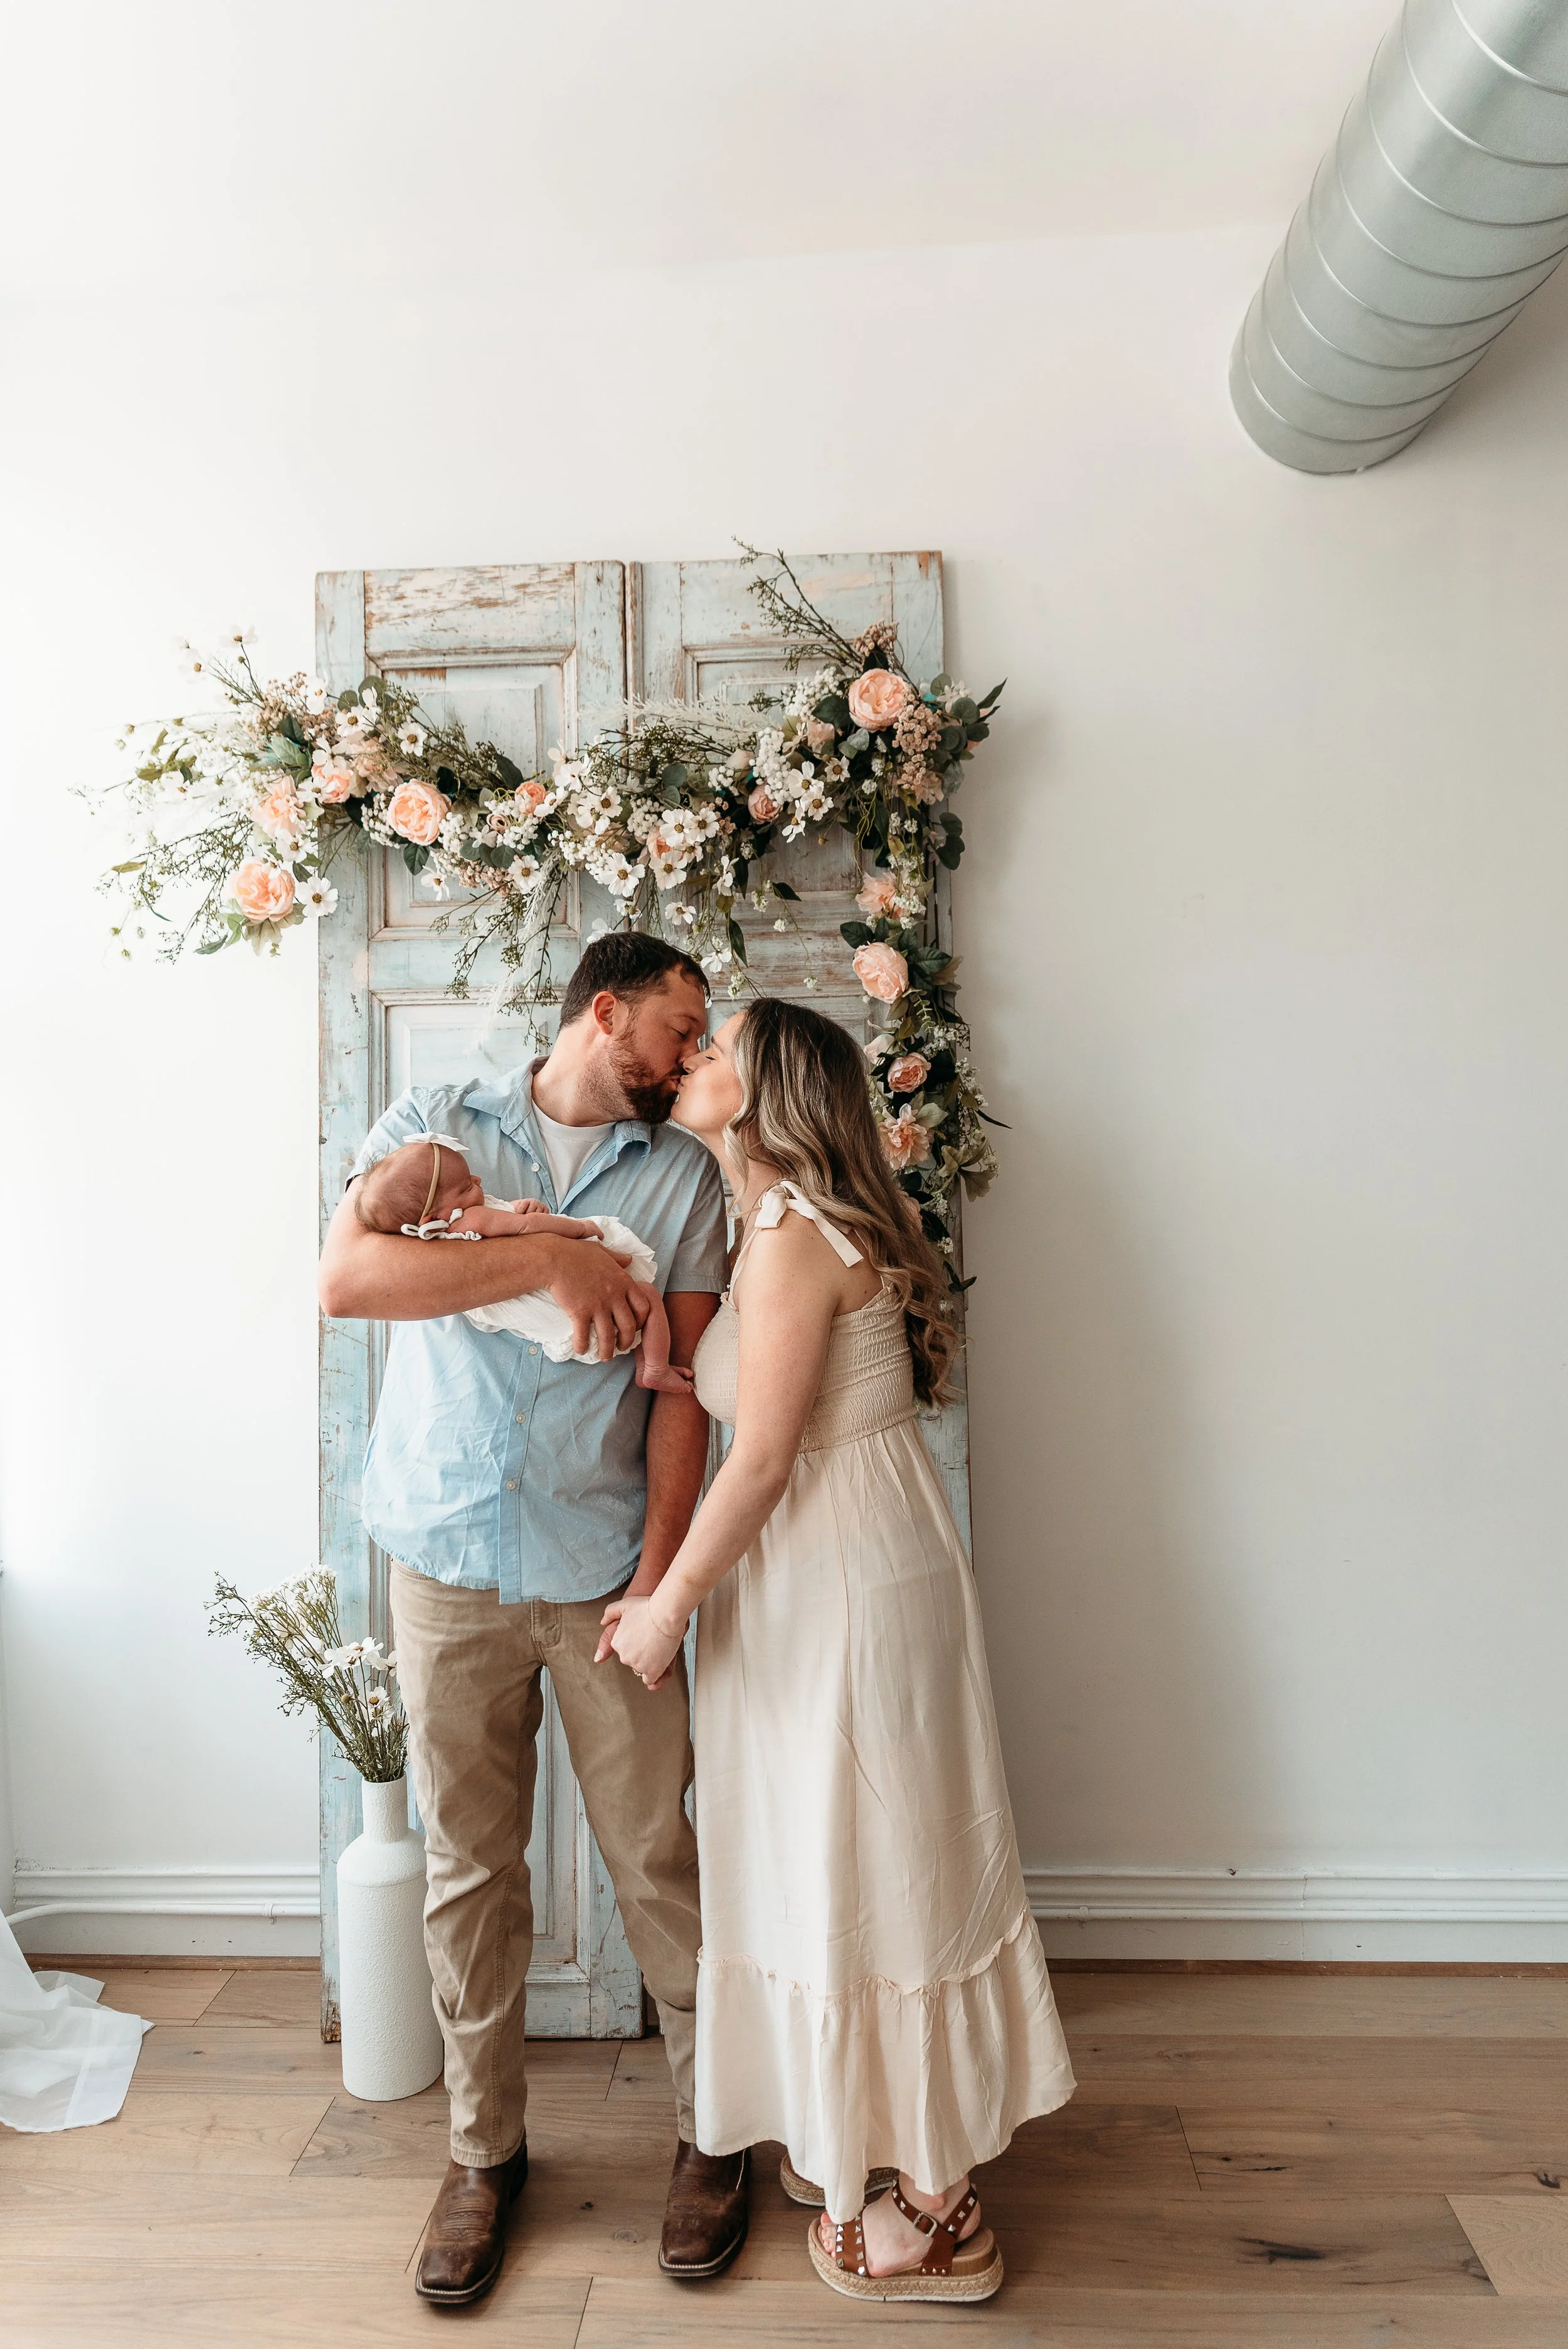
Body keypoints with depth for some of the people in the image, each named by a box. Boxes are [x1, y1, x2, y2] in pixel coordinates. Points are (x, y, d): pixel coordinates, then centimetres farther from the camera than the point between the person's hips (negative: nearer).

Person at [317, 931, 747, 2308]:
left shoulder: (681, 1174, 4)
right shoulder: (438, 1125, 2)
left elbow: (681, 1383, -1)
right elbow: (347, 1279, -15)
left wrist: (659, 1576, -9)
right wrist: (553, 1257, -18)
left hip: (606, 1567, 0)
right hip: (450, 1561, 0)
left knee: (657, 1859, 6)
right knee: (469, 1865, 11)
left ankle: (713, 2131, 27)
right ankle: (486, 2151, 31)